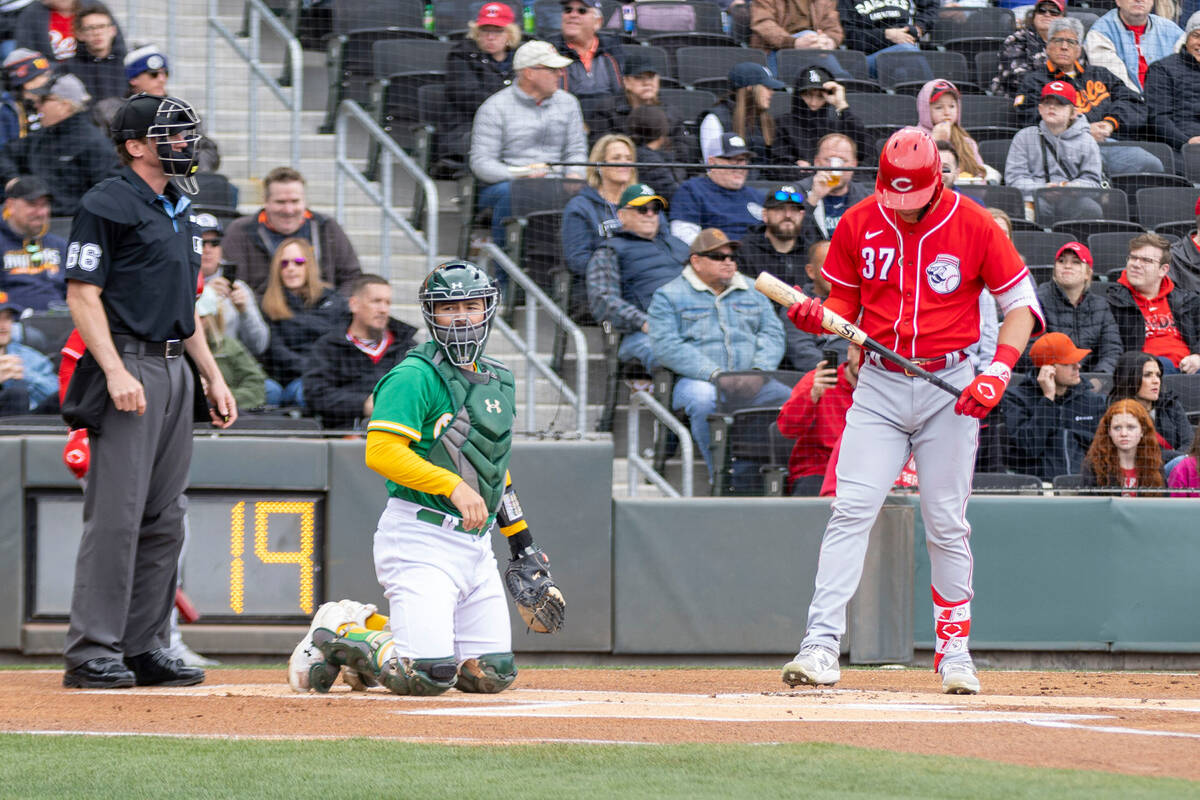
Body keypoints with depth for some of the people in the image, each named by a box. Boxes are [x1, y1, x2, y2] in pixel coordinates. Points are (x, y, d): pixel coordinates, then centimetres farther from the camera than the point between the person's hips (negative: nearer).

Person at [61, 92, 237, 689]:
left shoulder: (178, 214, 20)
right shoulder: (106, 206, -7)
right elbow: (83, 295, -12)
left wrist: (213, 377, 18)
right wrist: (116, 371, -22)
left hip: (175, 370, 9)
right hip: (129, 366, -9)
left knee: (164, 519, 8)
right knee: (116, 514, -11)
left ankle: (145, 647, 13)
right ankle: (92, 653, -11)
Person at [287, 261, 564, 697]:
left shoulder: (498, 380, 17)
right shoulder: (415, 377, -9)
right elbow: (381, 451, -20)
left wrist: (522, 542, 22)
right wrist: (454, 486, -25)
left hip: (476, 542, 8)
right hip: (422, 538, -8)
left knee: (493, 675, 4)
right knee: (428, 677, -19)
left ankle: (375, 628, 21)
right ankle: (337, 634, 7)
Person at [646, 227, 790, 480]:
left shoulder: (752, 290, 22)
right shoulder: (669, 296, 7)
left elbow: (773, 334, 13)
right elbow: (666, 346, -7)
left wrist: (758, 372, -9)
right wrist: (715, 374, -18)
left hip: (750, 381, 4)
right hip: (696, 380, -4)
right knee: (703, 399, -38)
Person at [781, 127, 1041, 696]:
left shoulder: (973, 226, -6)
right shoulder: (858, 225, 1)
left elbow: (1021, 303, -1)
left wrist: (998, 373, -14)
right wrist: (817, 318, -12)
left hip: (950, 389, -1)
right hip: (879, 386, 1)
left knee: (947, 524, 2)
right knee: (851, 511, -11)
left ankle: (954, 650, 14)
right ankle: (821, 646, -17)